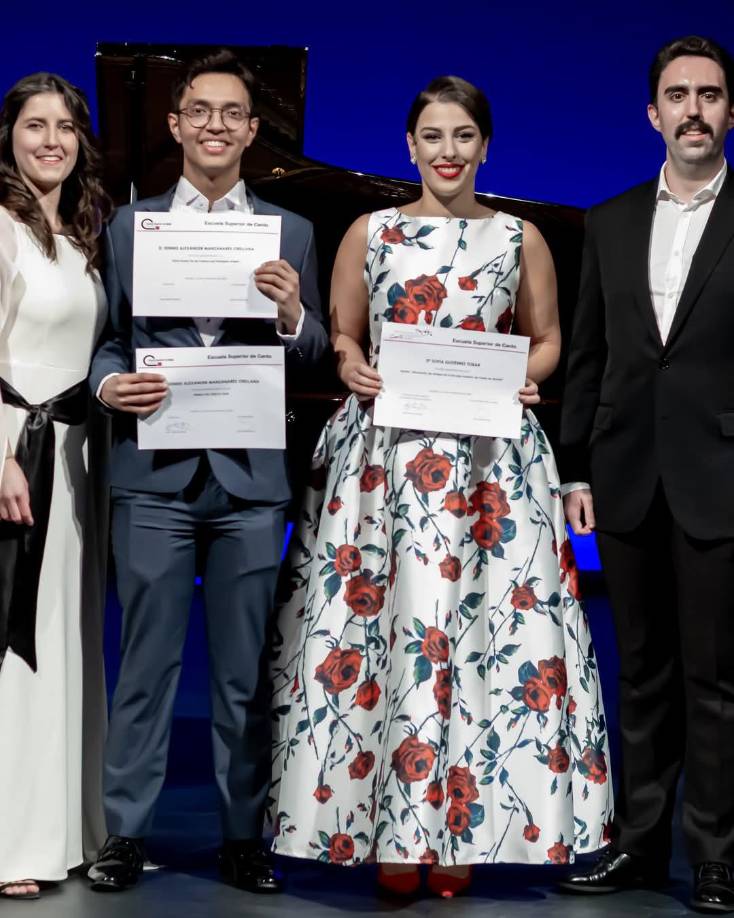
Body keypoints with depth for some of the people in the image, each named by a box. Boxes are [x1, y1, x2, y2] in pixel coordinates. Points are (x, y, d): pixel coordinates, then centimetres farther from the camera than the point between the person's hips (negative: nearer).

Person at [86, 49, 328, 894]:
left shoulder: (291, 234, 11)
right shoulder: (129, 225, 11)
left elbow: (313, 359, 7)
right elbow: (105, 338, 9)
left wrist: (292, 314, -14)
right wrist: (108, 383, -12)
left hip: (250, 475, 1)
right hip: (154, 473, 0)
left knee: (244, 669, 6)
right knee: (146, 659, 3)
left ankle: (243, 837, 15)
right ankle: (125, 833, 13)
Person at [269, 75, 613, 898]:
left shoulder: (520, 238, 9)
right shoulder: (369, 233, 9)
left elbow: (546, 338, 14)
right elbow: (338, 336, 11)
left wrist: (524, 378, -6)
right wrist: (352, 371, -10)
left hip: (490, 455, 0)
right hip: (382, 453, 0)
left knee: (479, 626, -4)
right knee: (381, 622, -4)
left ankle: (460, 828, 6)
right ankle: (391, 830, 5)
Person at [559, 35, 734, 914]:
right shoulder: (611, 223, 11)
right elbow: (586, 357, 12)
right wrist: (577, 469, 7)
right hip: (629, 481, 4)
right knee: (642, 672, 13)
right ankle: (638, 842, 22)